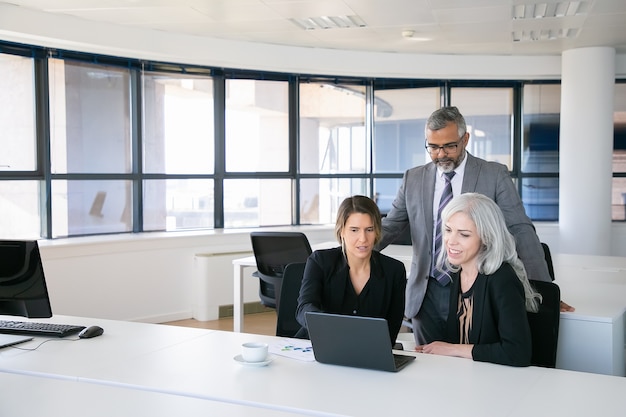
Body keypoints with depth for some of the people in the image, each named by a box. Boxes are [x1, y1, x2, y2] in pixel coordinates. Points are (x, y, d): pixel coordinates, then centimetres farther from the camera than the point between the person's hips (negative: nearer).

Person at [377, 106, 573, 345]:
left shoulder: (495, 176, -2)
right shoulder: (413, 179, 7)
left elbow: (521, 231, -5)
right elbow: (389, 227, 8)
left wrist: (543, 290, -12)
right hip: (426, 296, 3)